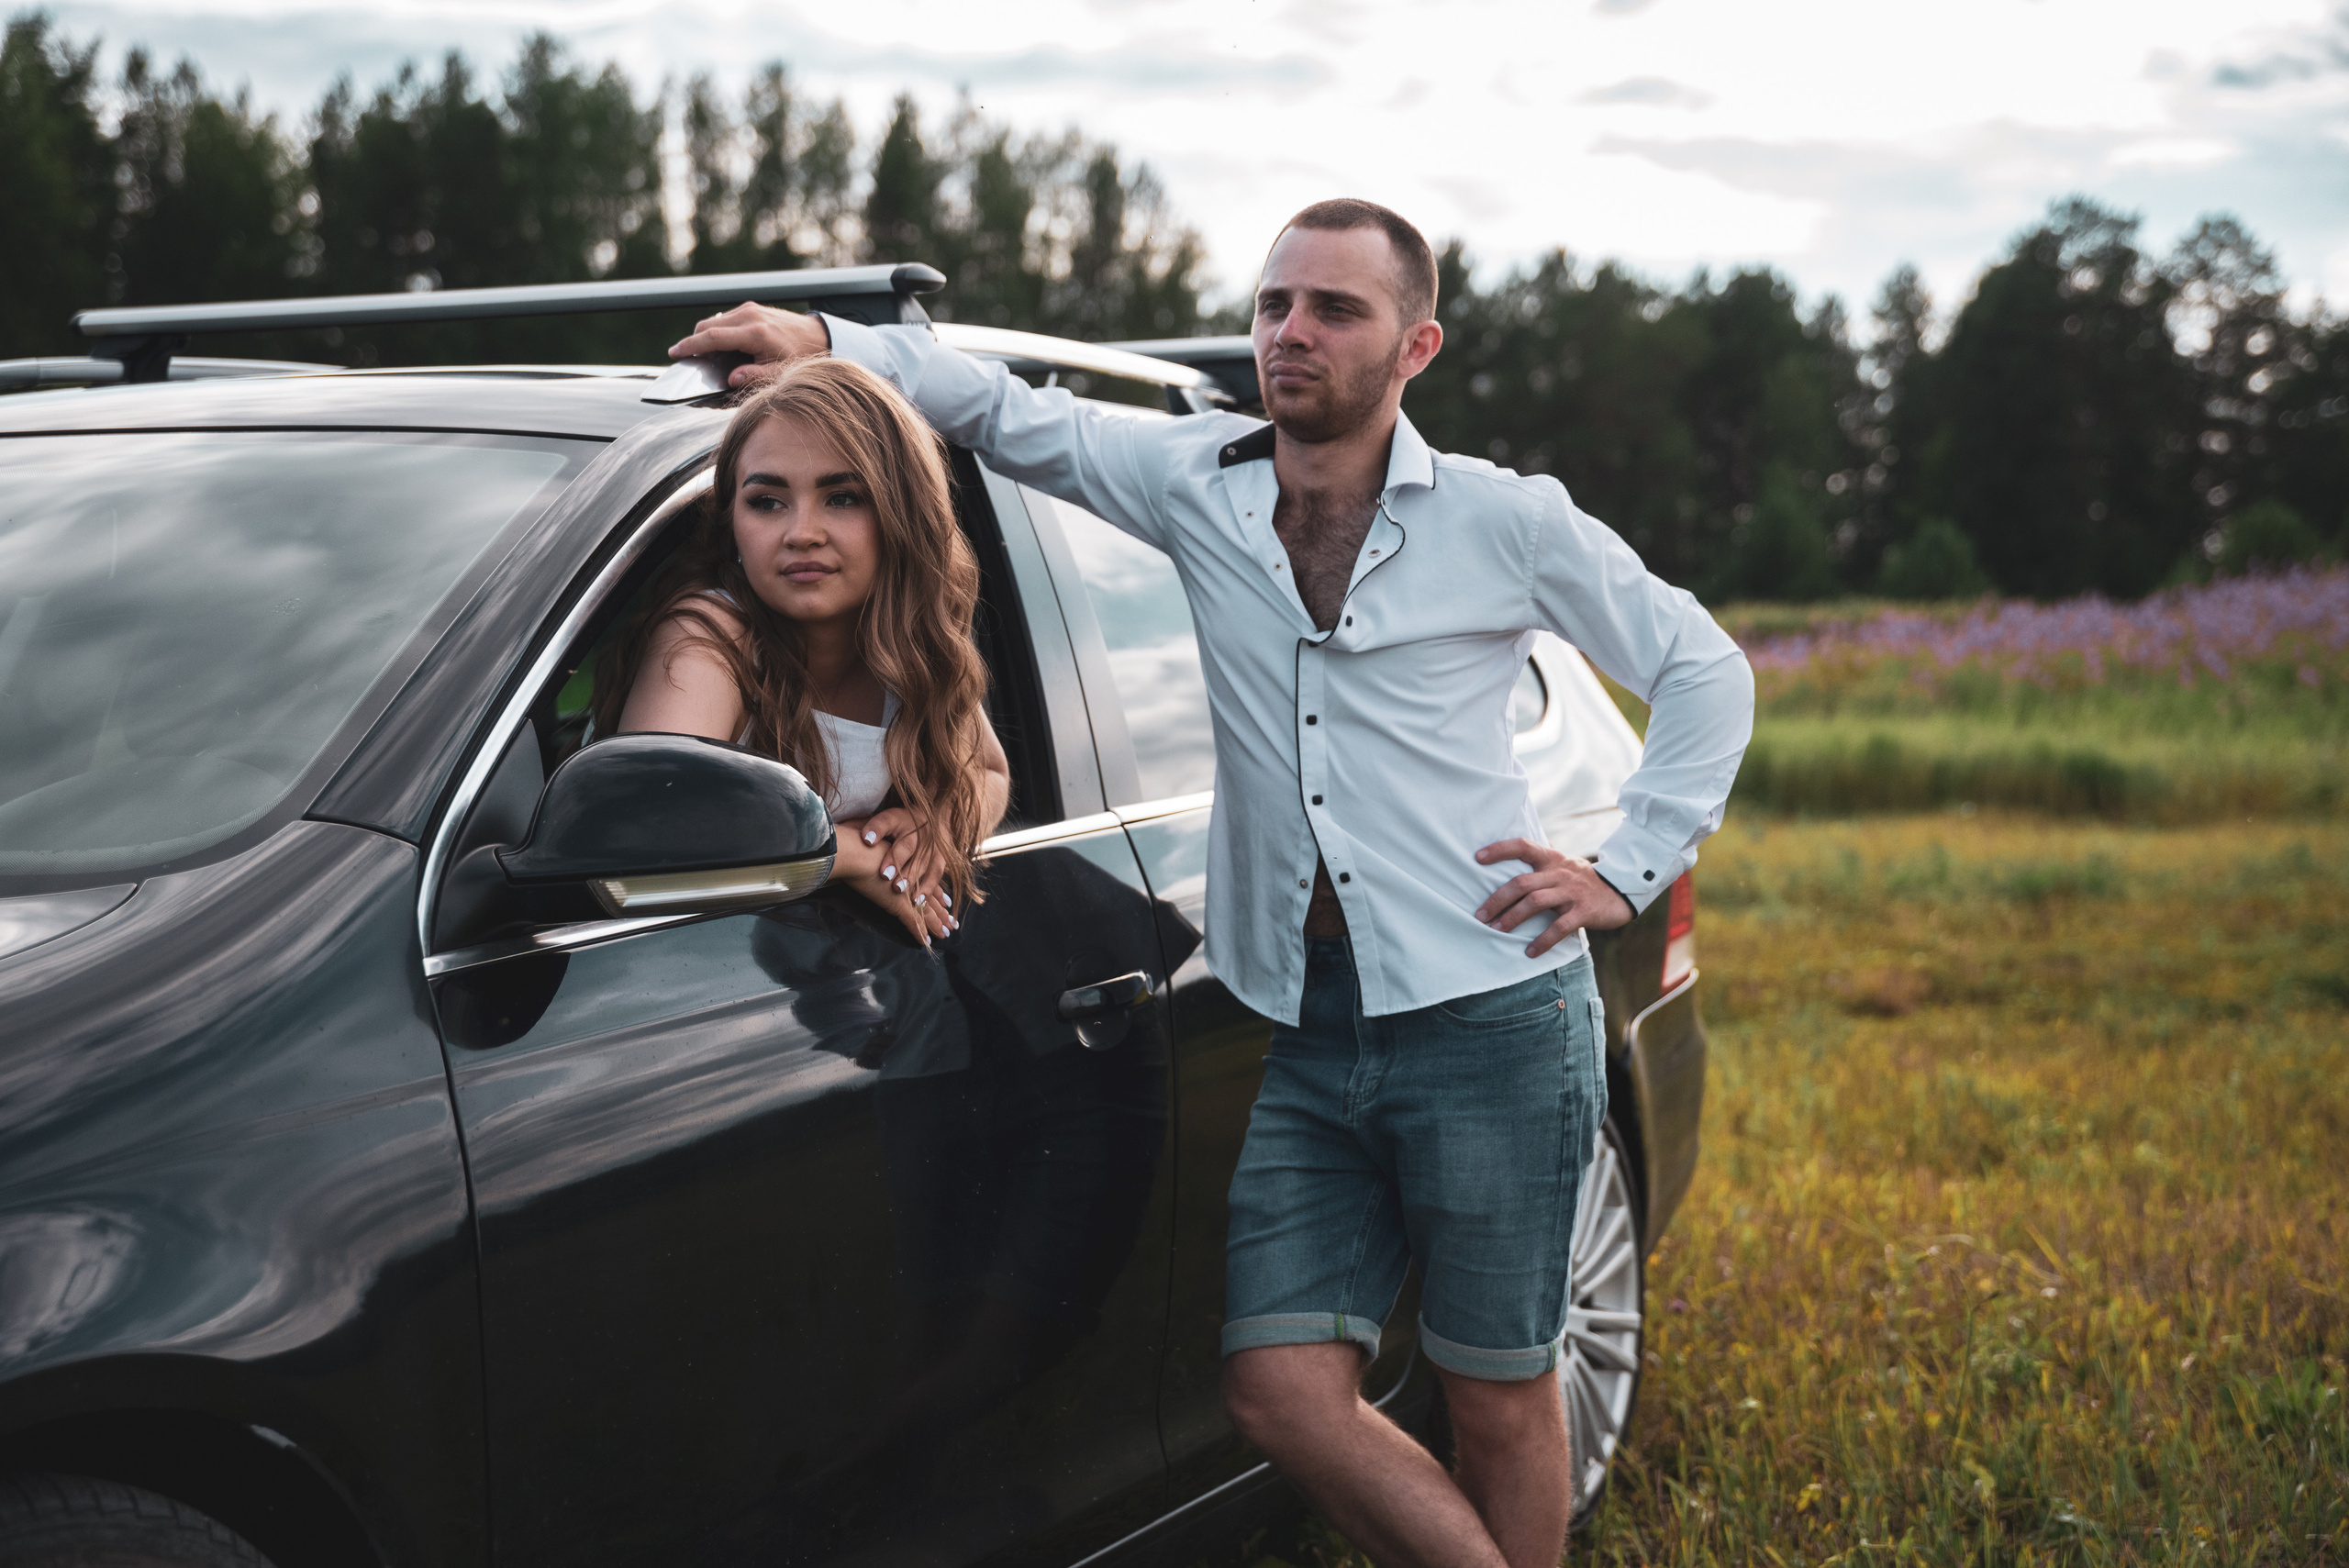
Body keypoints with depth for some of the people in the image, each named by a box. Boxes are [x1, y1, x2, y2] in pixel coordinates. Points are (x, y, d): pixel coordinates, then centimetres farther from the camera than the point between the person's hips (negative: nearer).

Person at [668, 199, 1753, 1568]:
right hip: (1298, 1036, 3)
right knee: (1282, 1392, -3)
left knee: (1499, 1399, 6)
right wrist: (829, 343, 2)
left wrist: (1630, 873, 3)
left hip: (1489, 1029, -3)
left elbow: (1703, 666, 11)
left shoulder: (1507, 522, 0)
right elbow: (1007, 412, 16)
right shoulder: (1197, 485, 6)